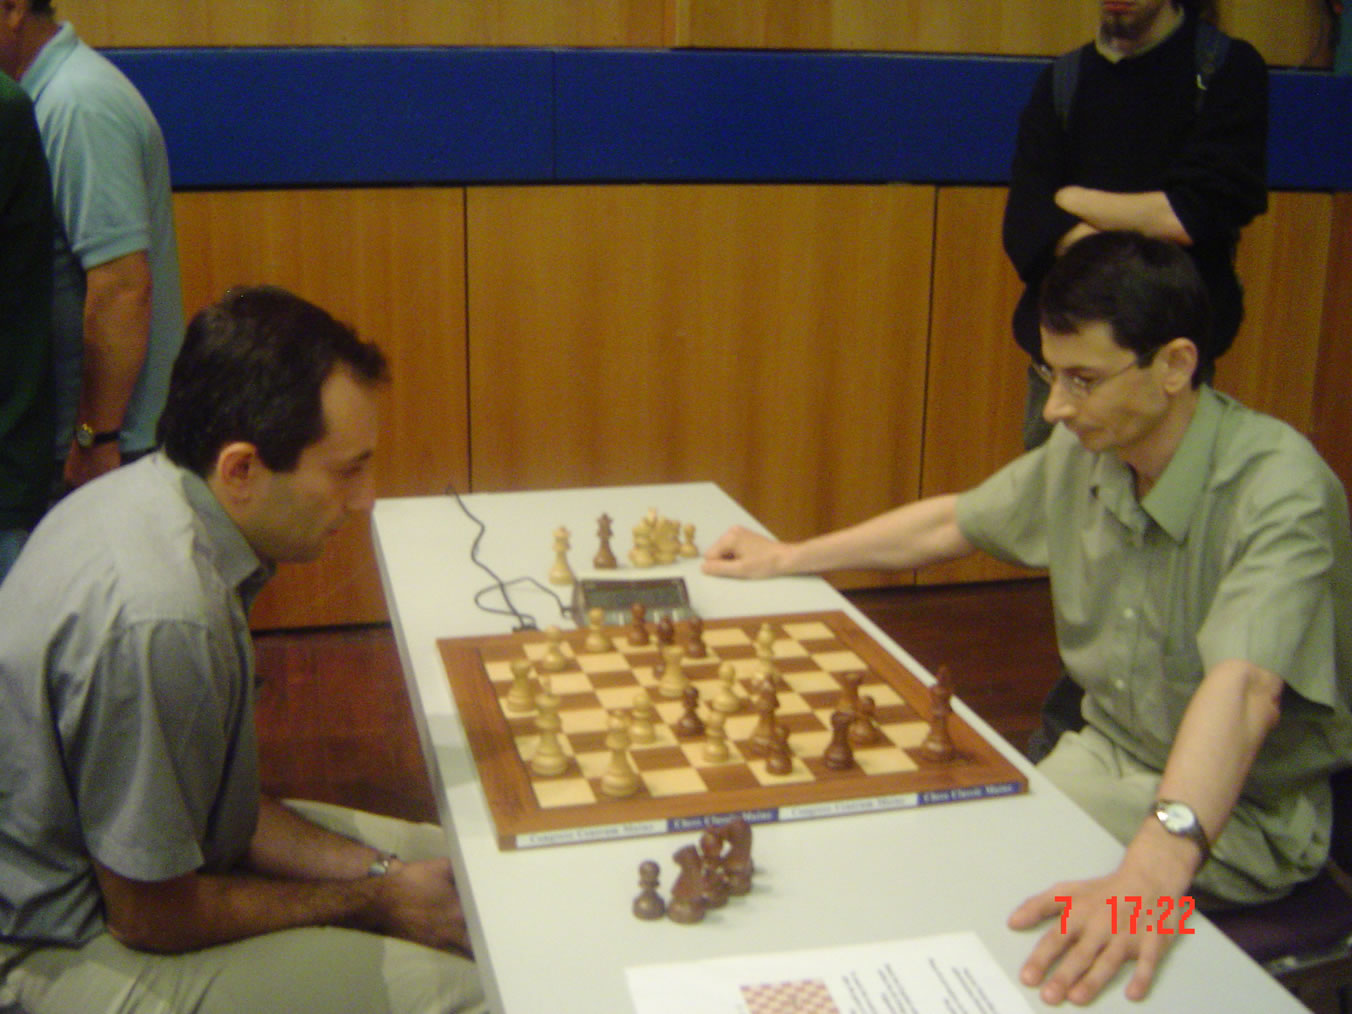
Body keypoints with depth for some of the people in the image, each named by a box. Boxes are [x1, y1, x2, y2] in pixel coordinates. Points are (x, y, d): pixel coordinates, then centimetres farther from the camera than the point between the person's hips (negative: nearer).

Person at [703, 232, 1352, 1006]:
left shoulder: (1278, 486, -27)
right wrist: (787, 559, 16)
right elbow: (953, 523, 12)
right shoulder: (1084, 452, -5)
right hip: (1110, 757, 6)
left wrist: (1154, 868, -58)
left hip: (1245, 811, -6)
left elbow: (1243, 690, -43)